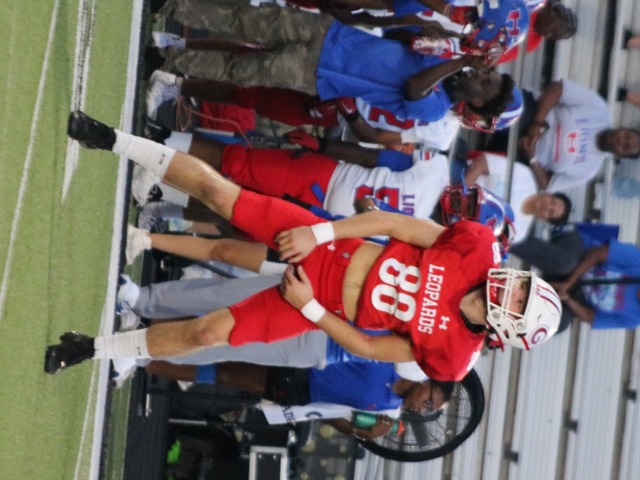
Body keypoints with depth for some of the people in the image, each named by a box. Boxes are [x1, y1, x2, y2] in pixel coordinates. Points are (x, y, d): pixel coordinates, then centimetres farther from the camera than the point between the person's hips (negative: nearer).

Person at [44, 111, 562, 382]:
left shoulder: (451, 355, -15)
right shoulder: (480, 250, -13)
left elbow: (367, 349, -9)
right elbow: (399, 224, -9)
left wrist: (310, 308, -15)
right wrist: (320, 233, -15)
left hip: (324, 304, -2)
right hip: (335, 250, 2)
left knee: (208, 332, -11)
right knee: (212, 185, -7)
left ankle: (91, 347, 9)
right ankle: (110, 139, 11)